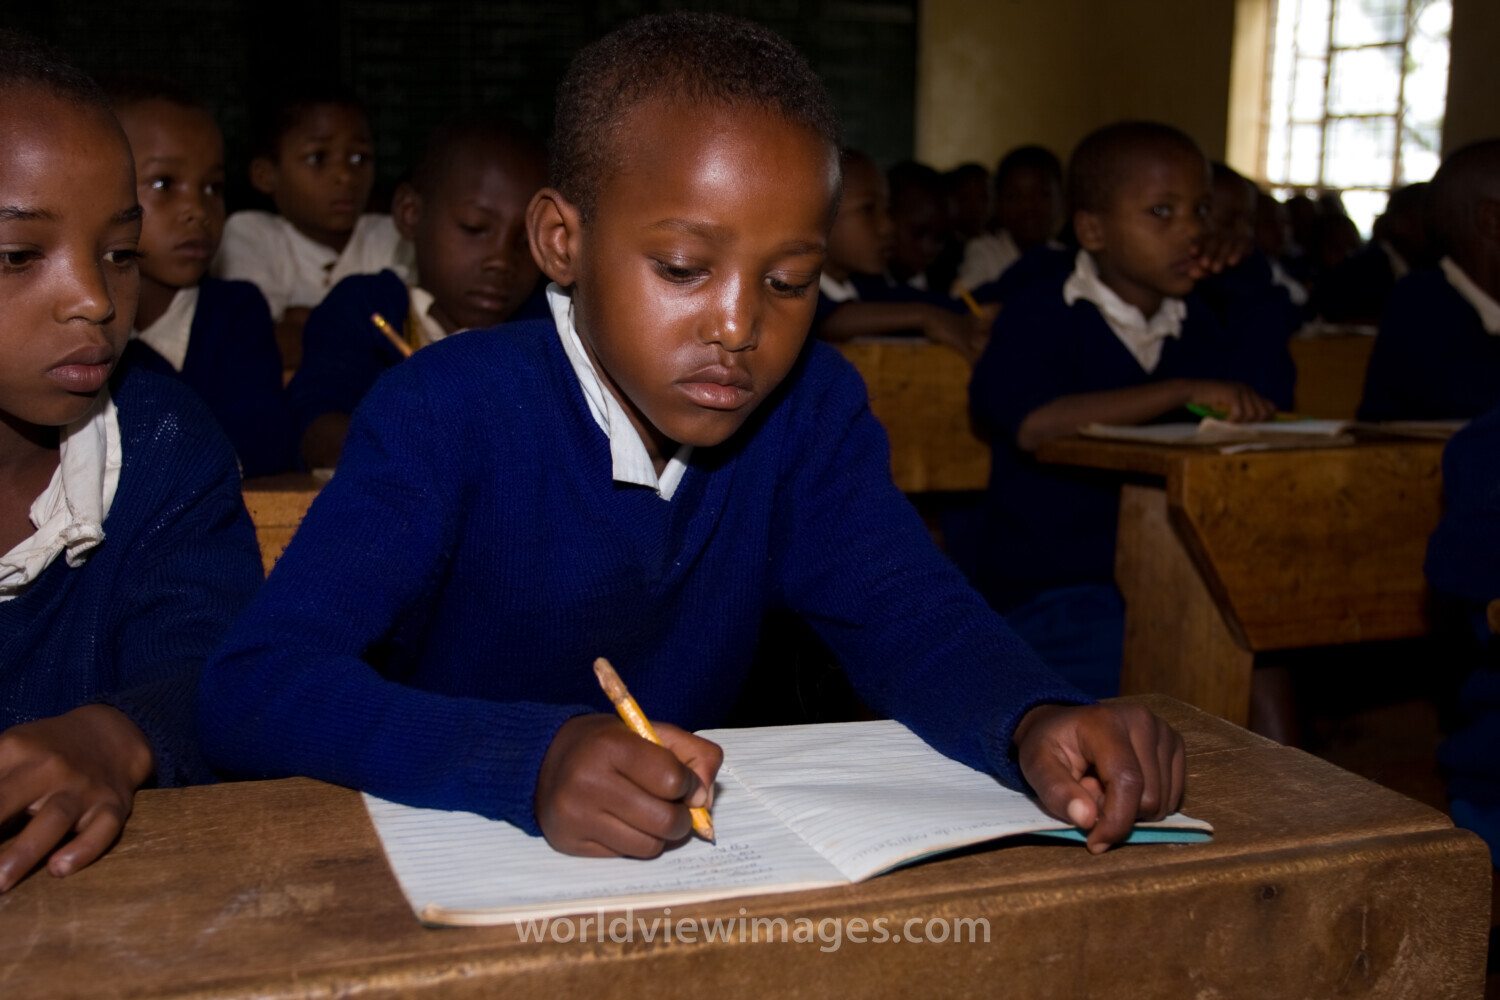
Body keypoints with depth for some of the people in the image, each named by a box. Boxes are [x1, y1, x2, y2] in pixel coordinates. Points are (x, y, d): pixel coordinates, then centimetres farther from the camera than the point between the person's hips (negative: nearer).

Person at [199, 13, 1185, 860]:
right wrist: (536, 756, -42)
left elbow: (908, 613, -8)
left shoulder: (812, 411, -2)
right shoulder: (448, 413, -18)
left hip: (697, 866, 3)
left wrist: (1038, 722, -30)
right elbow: (250, 686, -25)